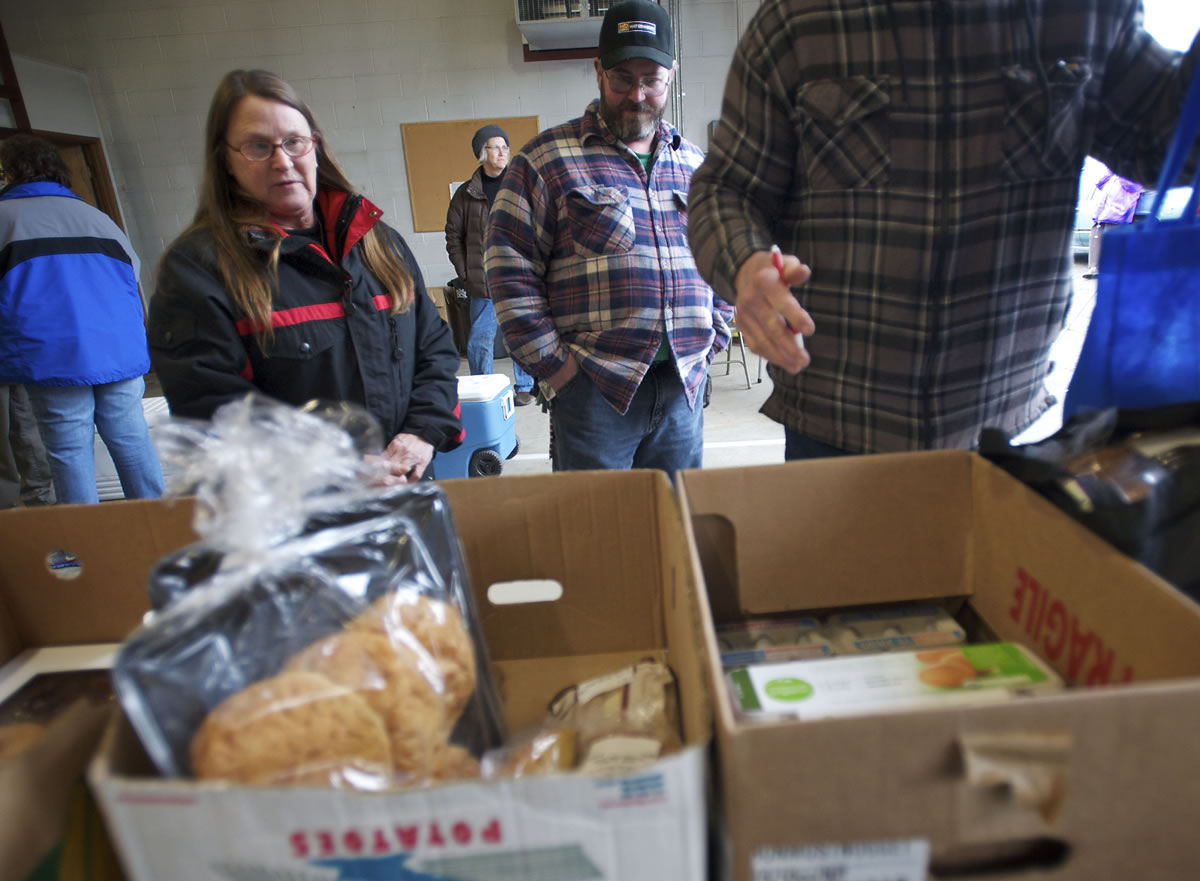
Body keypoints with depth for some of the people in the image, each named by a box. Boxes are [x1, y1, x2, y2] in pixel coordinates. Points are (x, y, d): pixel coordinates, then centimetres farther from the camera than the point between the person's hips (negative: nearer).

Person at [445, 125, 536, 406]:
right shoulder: (466, 194, 5)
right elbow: (453, 235, 7)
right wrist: (465, 274, 0)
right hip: (483, 285, 0)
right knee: (480, 341, 3)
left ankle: (524, 387, 23)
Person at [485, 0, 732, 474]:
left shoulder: (695, 163, 15)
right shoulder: (548, 159, -1)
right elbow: (510, 267, -5)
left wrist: (712, 340, 11)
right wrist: (552, 363, -10)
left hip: (684, 384, 5)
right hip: (593, 386, -4)